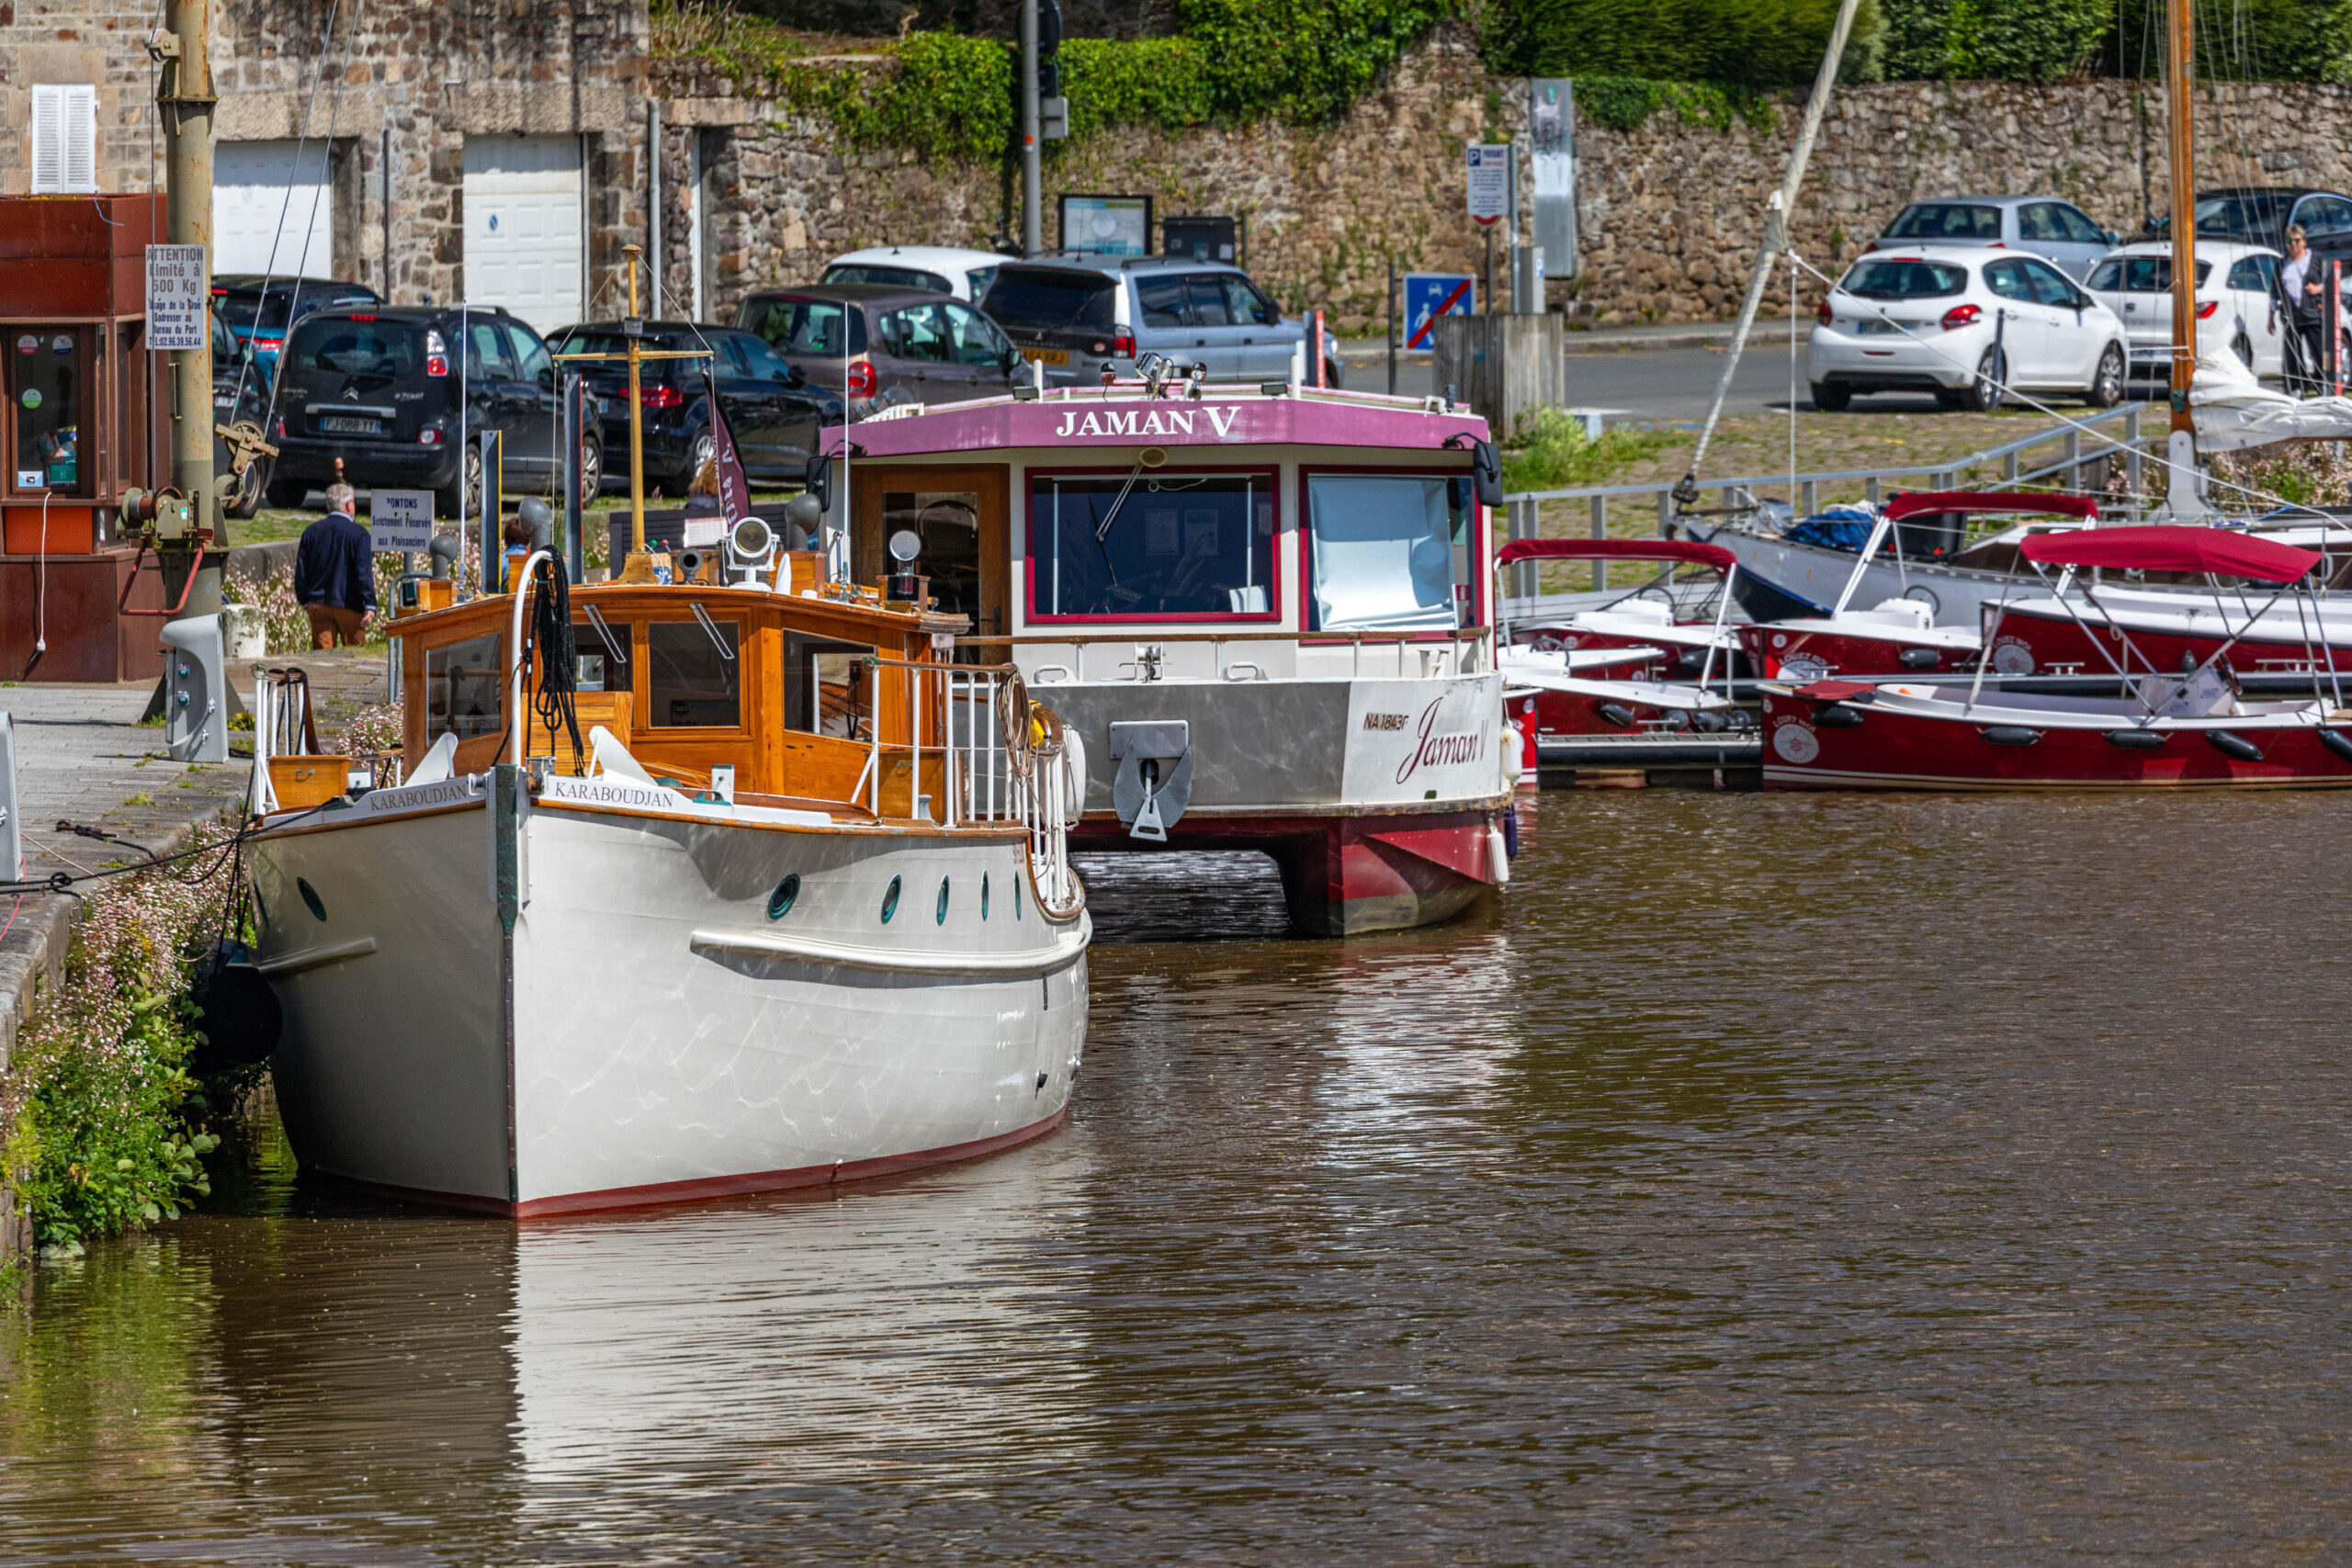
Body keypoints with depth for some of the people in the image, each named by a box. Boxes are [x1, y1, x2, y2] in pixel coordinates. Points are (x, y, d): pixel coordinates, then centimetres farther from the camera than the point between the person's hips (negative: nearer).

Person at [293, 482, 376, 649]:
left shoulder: (311, 532, 6)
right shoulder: (358, 534, -8)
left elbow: (301, 572, 9)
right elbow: (364, 573, -13)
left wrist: (305, 601, 18)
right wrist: (369, 606, -12)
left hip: (318, 605, 4)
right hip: (349, 607, -4)